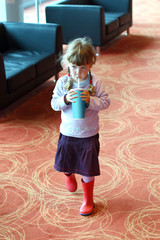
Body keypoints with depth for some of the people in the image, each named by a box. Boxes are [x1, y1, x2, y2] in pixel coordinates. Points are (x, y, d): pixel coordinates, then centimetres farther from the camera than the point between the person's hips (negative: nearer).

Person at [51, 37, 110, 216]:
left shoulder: (95, 82, -12)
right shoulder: (63, 82, -9)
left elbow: (105, 102, -11)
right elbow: (54, 104, -7)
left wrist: (90, 100, -28)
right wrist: (66, 99, -27)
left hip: (89, 135, -2)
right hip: (67, 134, 2)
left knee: (88, 169, 7)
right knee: (65, 163, 21)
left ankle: (88, 199, 27)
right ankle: (69, 176, 58)